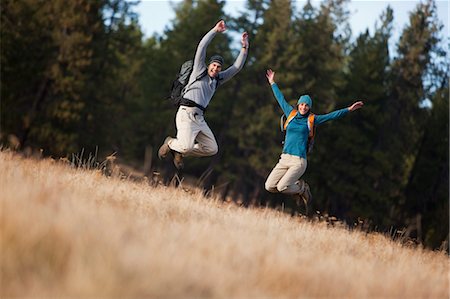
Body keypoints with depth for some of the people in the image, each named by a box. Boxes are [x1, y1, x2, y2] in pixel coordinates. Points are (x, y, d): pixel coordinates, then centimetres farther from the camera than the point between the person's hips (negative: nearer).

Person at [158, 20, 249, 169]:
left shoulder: (218, 80, 20)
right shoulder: (199, 70, 6)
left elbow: (237, 67, 19)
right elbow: (202, 46, -2)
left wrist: (244, 48, 14)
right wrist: (215, 30, -4)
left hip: (199, 117, 7)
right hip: (186, 113, -7)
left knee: (212, 148, 1)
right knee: (187, 146, -24)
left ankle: (179, 151, 17)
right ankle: (170, 143, 12)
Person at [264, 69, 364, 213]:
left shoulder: (311, 120, 4)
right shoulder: (291, 114, 13)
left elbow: (332, 115, 2)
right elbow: (281, 99, 25)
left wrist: (349, 109, -5)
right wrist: (273, 83, 34)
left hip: (299, 161, -4)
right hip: (284, 159, 4)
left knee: (282, 187, -21)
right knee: (269, 186, -9)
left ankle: (302, 188, 12)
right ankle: (296, 185, 16)